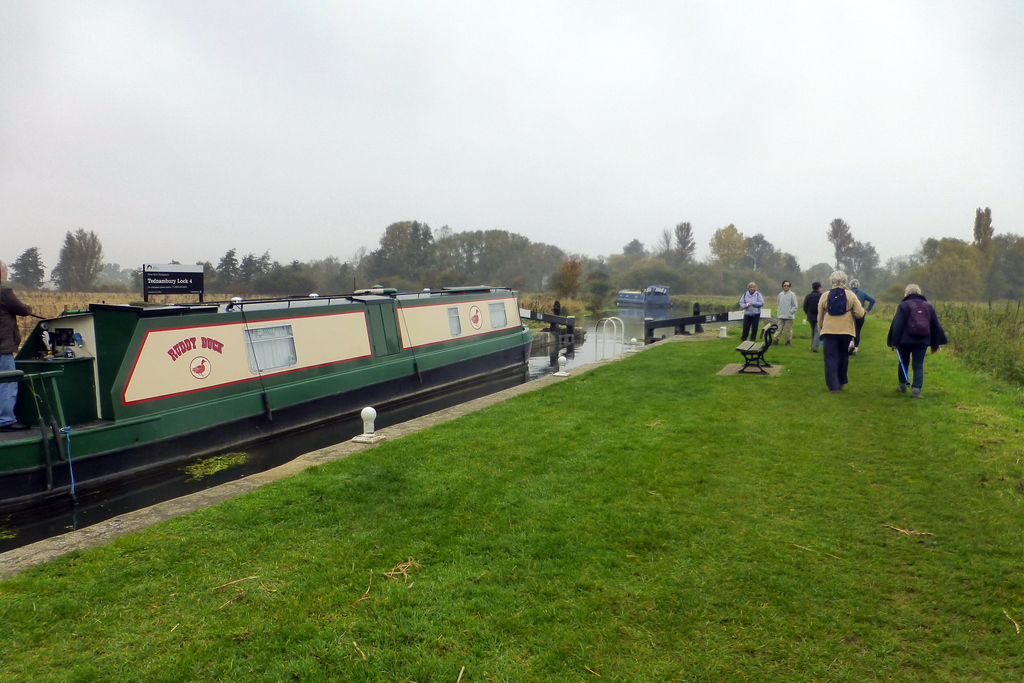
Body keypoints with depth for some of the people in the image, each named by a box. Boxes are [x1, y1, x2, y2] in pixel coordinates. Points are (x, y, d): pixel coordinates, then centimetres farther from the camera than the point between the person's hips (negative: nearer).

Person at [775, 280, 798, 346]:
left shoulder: (792, 295, -5)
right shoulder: (780, 294, 8)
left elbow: (794, 306, -4)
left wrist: (790, 312, -11)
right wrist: (779, 312, 8)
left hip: (789, 316, -4)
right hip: (781, 316, 4)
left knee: (788, 329, 0)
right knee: (779, 328, 4)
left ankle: (789, 341, 8)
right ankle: (776, 339, 7)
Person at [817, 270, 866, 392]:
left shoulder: (825, 296, -1)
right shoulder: (851, 295, -2)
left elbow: (820, 316, 5)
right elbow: (859, 314, -7)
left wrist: (821, 328, 21)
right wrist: (862, 308, 16)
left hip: (829, 331, -1)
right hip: (846, 332, 1)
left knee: (831, 358, 1)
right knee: (843, 357, 17)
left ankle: (833, 385, -5)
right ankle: (841, 382, 24)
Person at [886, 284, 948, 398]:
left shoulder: (903, 305, -7)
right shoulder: (929, 307, 9)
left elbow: (897, 325, -13)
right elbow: (936, 327, 11)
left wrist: (894, 342, -10)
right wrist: (935, 345, 15)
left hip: (905, 341, -3)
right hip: (922, 342, 3)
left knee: (903, 363, 15)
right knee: (918, 366, 5)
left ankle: (903, 386, 24)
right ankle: (916, 389, -5)